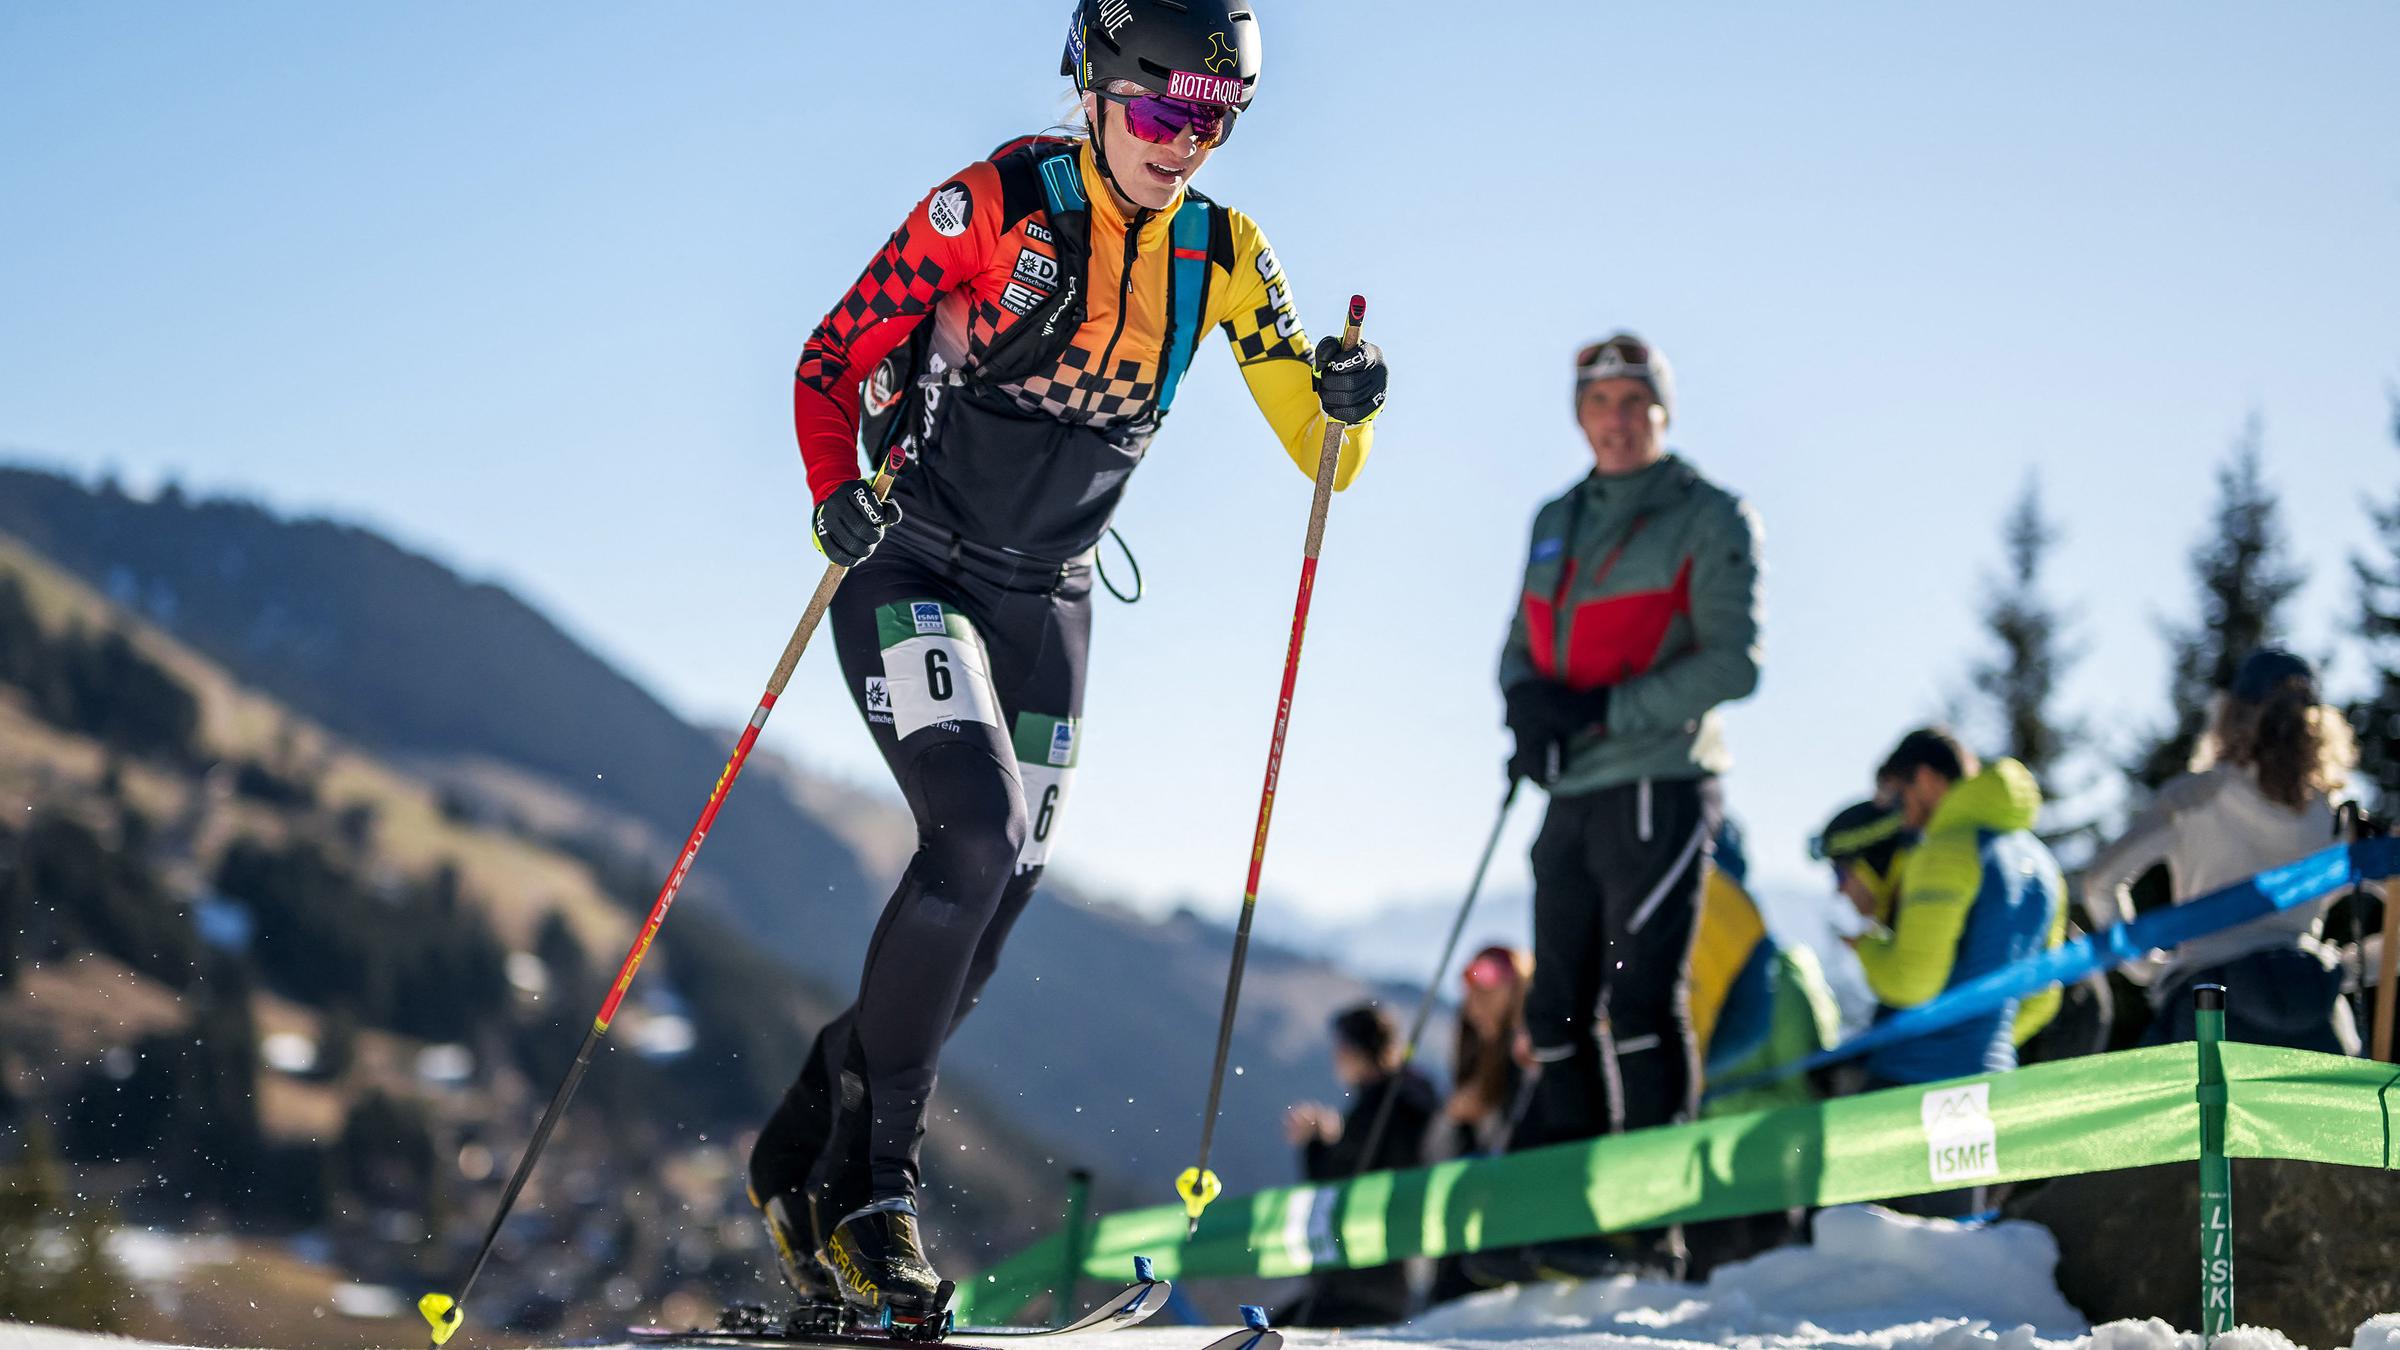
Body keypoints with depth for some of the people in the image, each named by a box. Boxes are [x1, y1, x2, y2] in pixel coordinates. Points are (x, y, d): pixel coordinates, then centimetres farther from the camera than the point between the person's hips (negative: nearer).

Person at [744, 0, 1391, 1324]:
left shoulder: (1223, 257, -1)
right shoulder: (990, 207, -13)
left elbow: (1320, 450, -1)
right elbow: (836, 358, -8)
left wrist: (1345, 404, -25)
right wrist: (836, 494, -26)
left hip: (1046, 596, 5)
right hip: (908, 568, -5)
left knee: (1002, 890, 2)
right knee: (980, 833, -24)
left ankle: (802, 1147, 21)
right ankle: (868, 1175, -13)